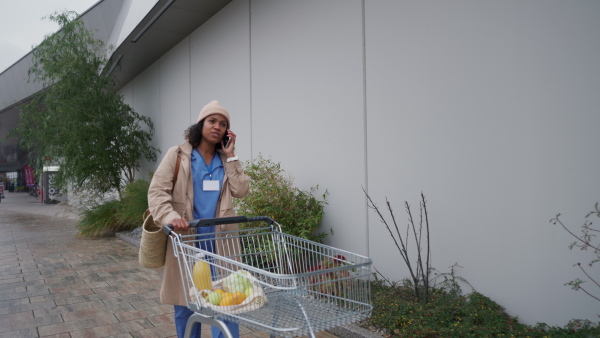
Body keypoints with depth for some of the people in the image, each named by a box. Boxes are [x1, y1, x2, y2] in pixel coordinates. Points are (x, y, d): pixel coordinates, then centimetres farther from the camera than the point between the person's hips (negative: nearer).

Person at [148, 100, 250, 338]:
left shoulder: (226, 160, 12)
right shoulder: (177, 155, 2)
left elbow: (240, 191, -2)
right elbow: (157, 191, -8)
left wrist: (230, 156, -3)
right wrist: (171, 217, -26)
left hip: (219, 240, 2)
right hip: (186, 239, -2)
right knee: (185, 302, 10)